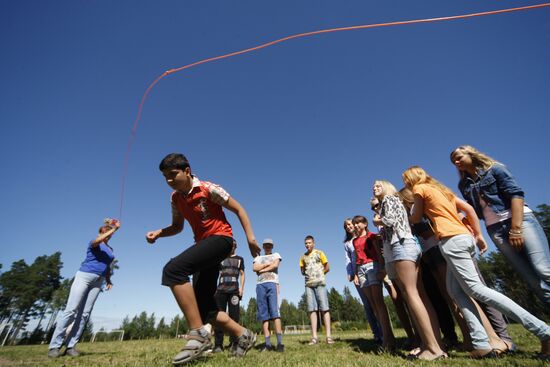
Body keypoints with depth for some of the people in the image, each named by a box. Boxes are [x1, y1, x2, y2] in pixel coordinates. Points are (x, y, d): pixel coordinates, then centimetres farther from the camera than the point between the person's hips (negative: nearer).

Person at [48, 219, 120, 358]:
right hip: (85, 275, -5)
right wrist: (114, 229, -31)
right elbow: (98, 240, -25)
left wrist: (108, 280, 9)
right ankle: (55, 346, -3)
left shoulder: (110, 249, 20)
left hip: (98, 281, 5)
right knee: (71, 310, -10)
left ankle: (70, 346, 4)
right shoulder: (94, 242, 2)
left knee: (84, 313, 0)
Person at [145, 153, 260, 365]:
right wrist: (159, 233, 0)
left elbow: (238, 209, -5)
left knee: (173, 269, -30)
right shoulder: (176, 198, 9)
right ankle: (244, 336, 21)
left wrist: (250, 237, -11)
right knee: (204, 308, 4)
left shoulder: (208, 189, -9)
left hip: (220, 238, -8)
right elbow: (177, 226, 20)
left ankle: (198, 334, -21)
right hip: (204, 245, 8)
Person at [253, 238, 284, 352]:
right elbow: (254, 268, 5)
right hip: (260, 285, 3)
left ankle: (280, 343, -16)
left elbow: (275, 265, 0)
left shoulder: (276, 255, 20)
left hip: (272, 283, -3)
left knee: (275, 312, -13)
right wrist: (267, 264, 0)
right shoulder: (258, 258, 25)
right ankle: (267, 343, -1)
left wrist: (262, 269, 4)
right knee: (263, 315, -2)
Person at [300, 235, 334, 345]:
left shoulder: (319, 253, 6)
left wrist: (319, 274, 4)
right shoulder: (303, 257, 13)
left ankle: (329, 336, -4)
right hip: (308, 284, 3)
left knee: (324, 309, -5)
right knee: (312, 310, 0)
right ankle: (314, 337, 0)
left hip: (320, 283, -3)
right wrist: (308, 273, 5)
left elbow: (327, 267, 7)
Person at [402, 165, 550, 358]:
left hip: (452, 240, -9)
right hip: (465, 237, 9)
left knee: (475, 289, -9)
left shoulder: (420, 188, 2)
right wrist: (478, 235, 18)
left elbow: (416, 219, 7)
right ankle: (482, 344, 0)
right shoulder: (441, 189, 25)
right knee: (455, 289, 6)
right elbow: (469, 208, 19)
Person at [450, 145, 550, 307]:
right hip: (495, 230, 4)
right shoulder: (464, 185, 14)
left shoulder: (494, 169, 2)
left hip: (520, 219, -3)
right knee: (533, 279, -3)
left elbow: (516, 194, -8)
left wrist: (516, 228, -16)